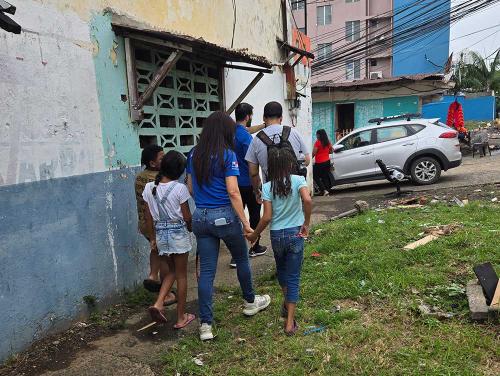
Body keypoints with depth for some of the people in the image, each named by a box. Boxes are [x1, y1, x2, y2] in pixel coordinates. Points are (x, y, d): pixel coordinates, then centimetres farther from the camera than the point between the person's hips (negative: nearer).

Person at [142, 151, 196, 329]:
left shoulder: (149, 188, -1)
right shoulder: (180, 188, -15)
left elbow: (149, 216, 4)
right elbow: (187, 217, -9)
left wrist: (153, 237, 15)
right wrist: (191, 229, 11)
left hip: (160, 234, 5)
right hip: (178, 233, -4)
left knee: (172, 270, 23)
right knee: (181, 275, 9)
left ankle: (158, 304, 5)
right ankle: (181, 318, 19)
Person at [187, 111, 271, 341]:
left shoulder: (194, 154, 6)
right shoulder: (227, 155, -11)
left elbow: (191, 188, 13)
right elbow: (233, 192, -17)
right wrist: (245, 223, -14)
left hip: (200, 217, 5)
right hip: (225, 216, -4)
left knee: (206, 271, 7)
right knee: (241, 260, 19)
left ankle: (205, 324, 10)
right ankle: (250, 302, 39)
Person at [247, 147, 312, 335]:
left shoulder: (268, 187, -6)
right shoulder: (298, 180, -7)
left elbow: (267, 217, -10)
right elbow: (307, 200, -26)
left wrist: (254, 235, 3)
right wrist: (306, 224, -13)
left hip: (276, 235, 1)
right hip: (295, 233, -1)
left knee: (281, 270, 27)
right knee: (293, 277, 7)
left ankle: (287, 304, 43)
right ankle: (290, 321, 7)